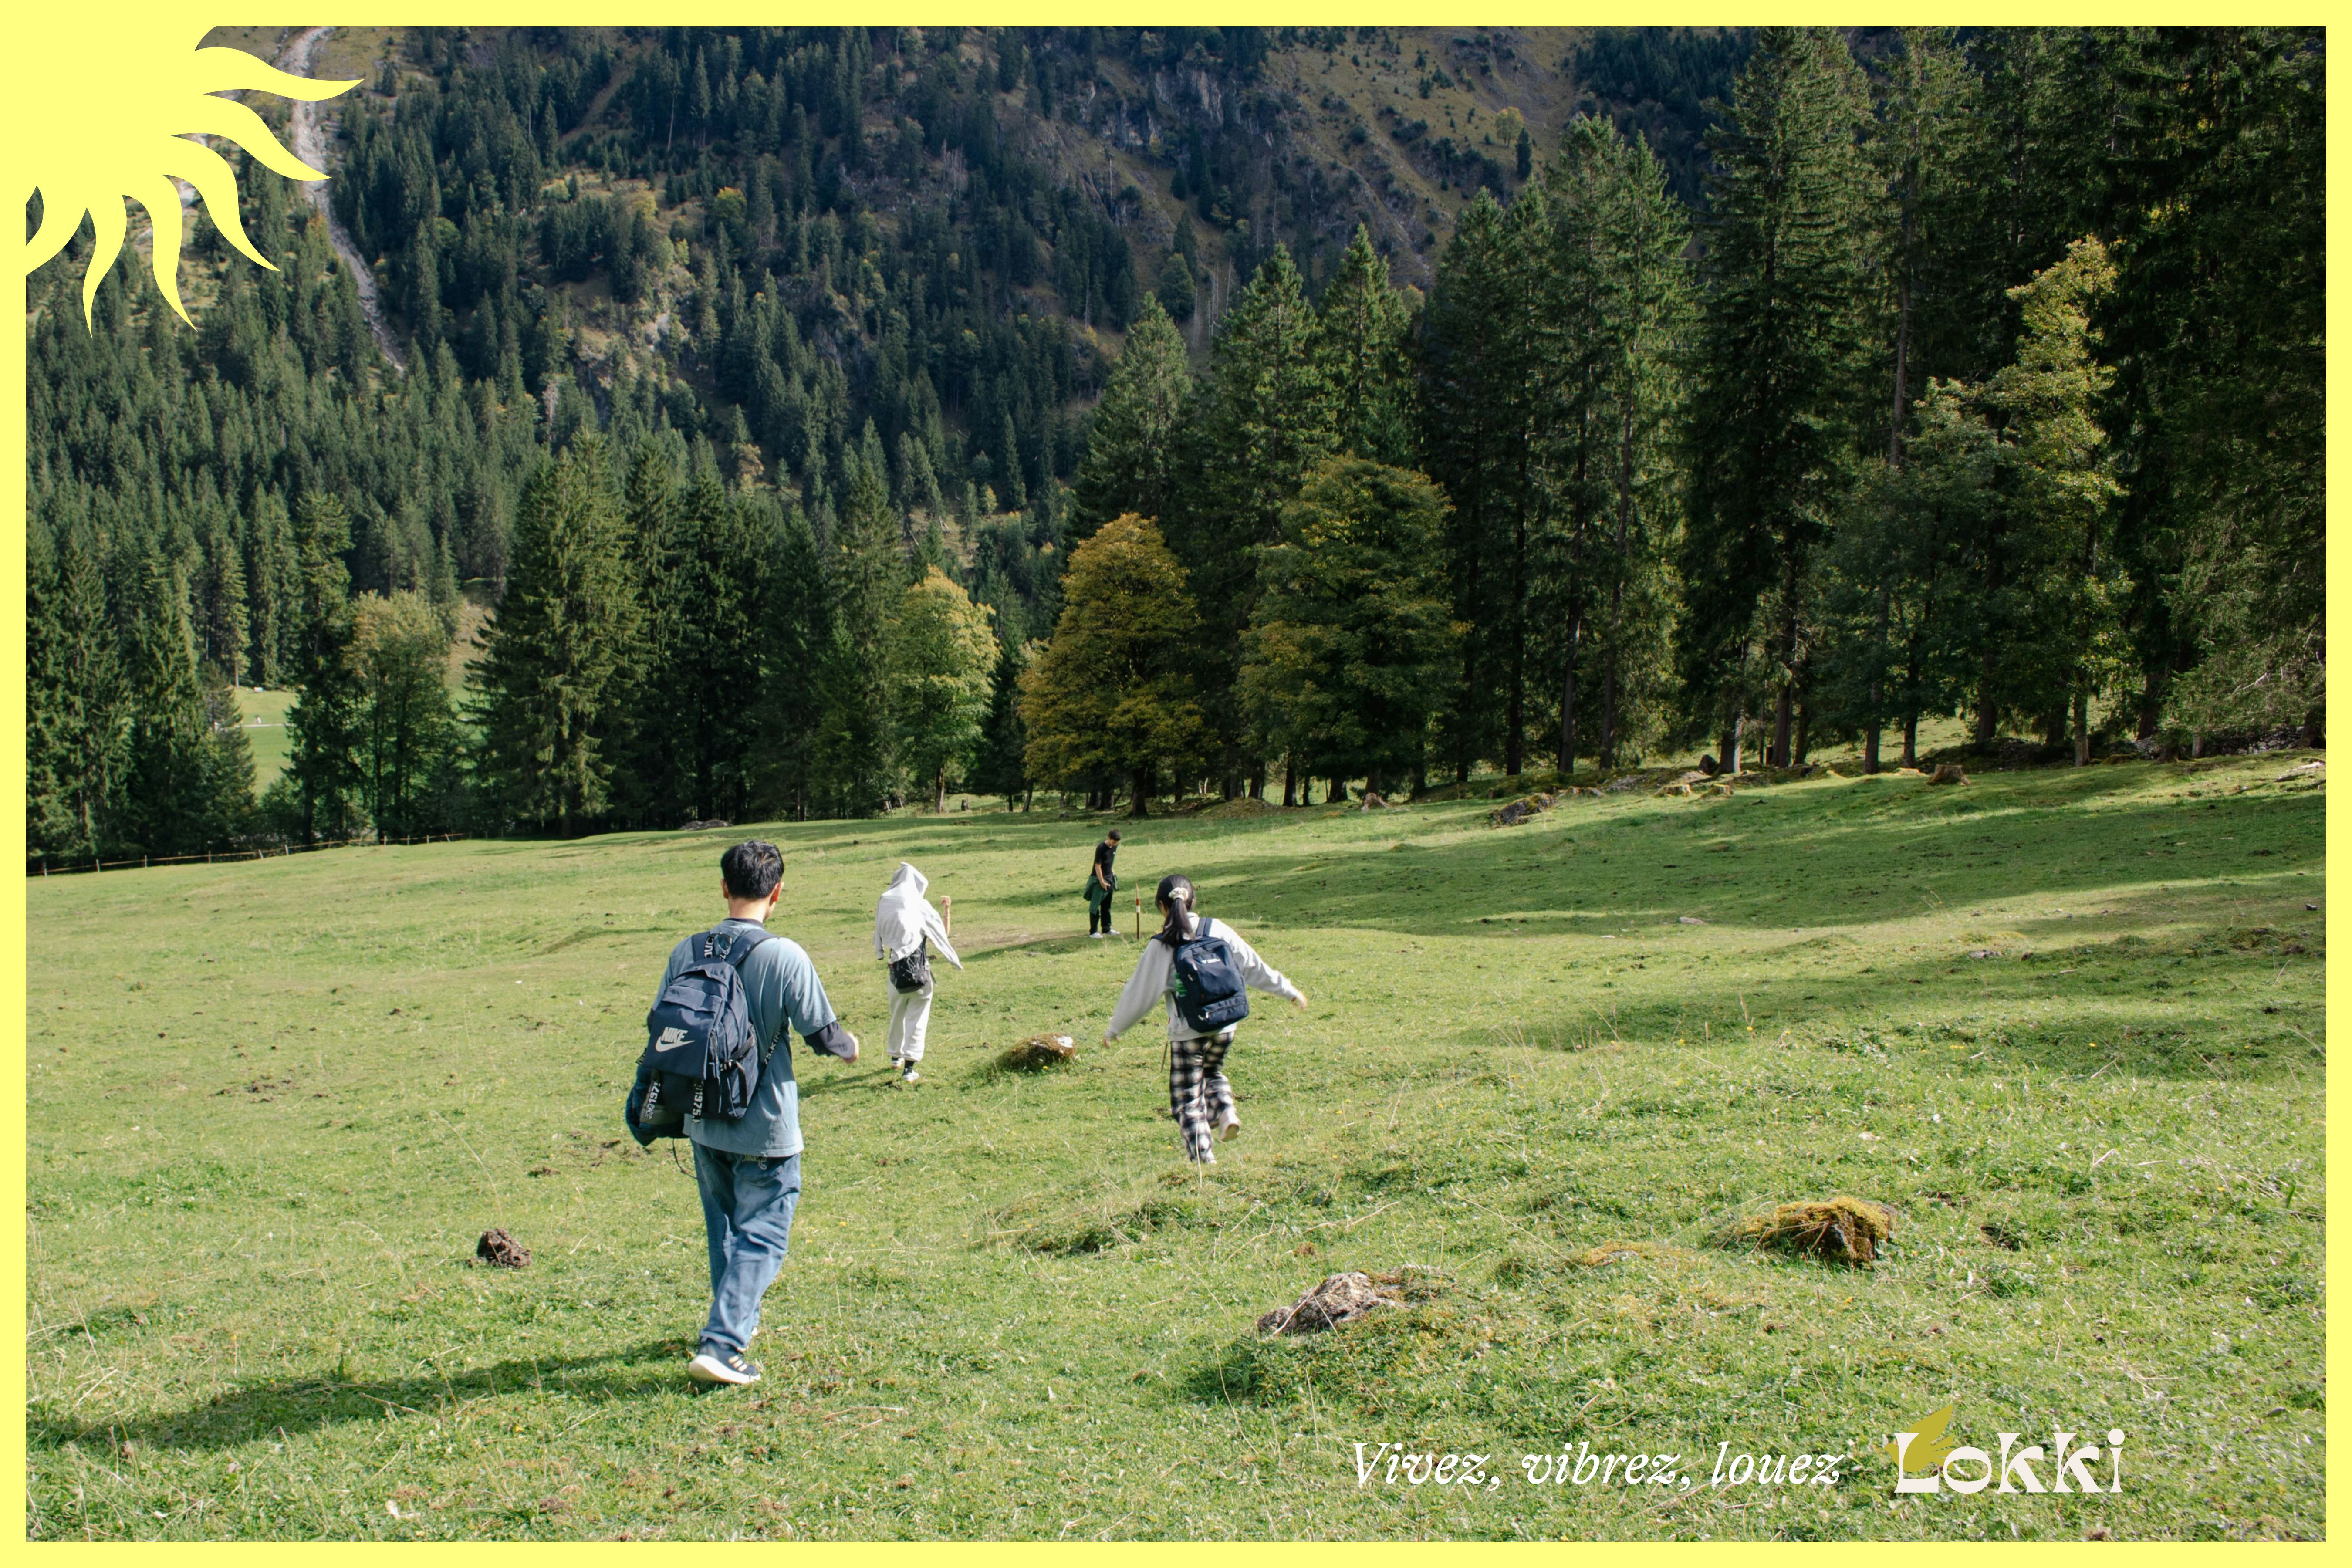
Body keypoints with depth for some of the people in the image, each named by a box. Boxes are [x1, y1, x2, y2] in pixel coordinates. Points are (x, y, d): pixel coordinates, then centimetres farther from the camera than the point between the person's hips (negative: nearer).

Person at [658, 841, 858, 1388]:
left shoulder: (687, 952, -3)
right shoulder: (786, 957, -17)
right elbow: (822, 1033, -11)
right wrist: (849, 1046, 12)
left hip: (705, 1123, 5)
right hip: (766, 1129, -5)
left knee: (724, 1226, 22)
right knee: (761, 1236, 2)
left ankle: (738, 1322, 37)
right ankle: (721, 1345, -7)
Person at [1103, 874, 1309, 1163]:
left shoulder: (1160, 946, -10)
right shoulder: (1217, 930, -2)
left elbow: (1139, 994, -3)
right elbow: (1254, 966, 5)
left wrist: (1114, 1030, 10)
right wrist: (1289, 990, 17)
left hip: (1186, 1033, -4)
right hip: (1224, 1028, 4)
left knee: (1187, 1099, 9)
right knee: (1213, 1073, 29)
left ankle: (1202, 1157, 6)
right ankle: (1225, 1109, 2)